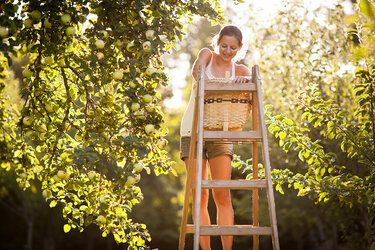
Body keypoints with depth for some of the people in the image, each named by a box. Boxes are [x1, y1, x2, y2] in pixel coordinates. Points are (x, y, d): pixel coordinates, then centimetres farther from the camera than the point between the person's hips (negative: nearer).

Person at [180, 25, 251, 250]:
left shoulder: (240, 70, 8)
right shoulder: (207, 55, 5)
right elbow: (197, 70, -17)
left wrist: (246, 79, -34)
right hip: (193, 131, -1)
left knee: (222, 195, -6)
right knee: (199, 196, -3)